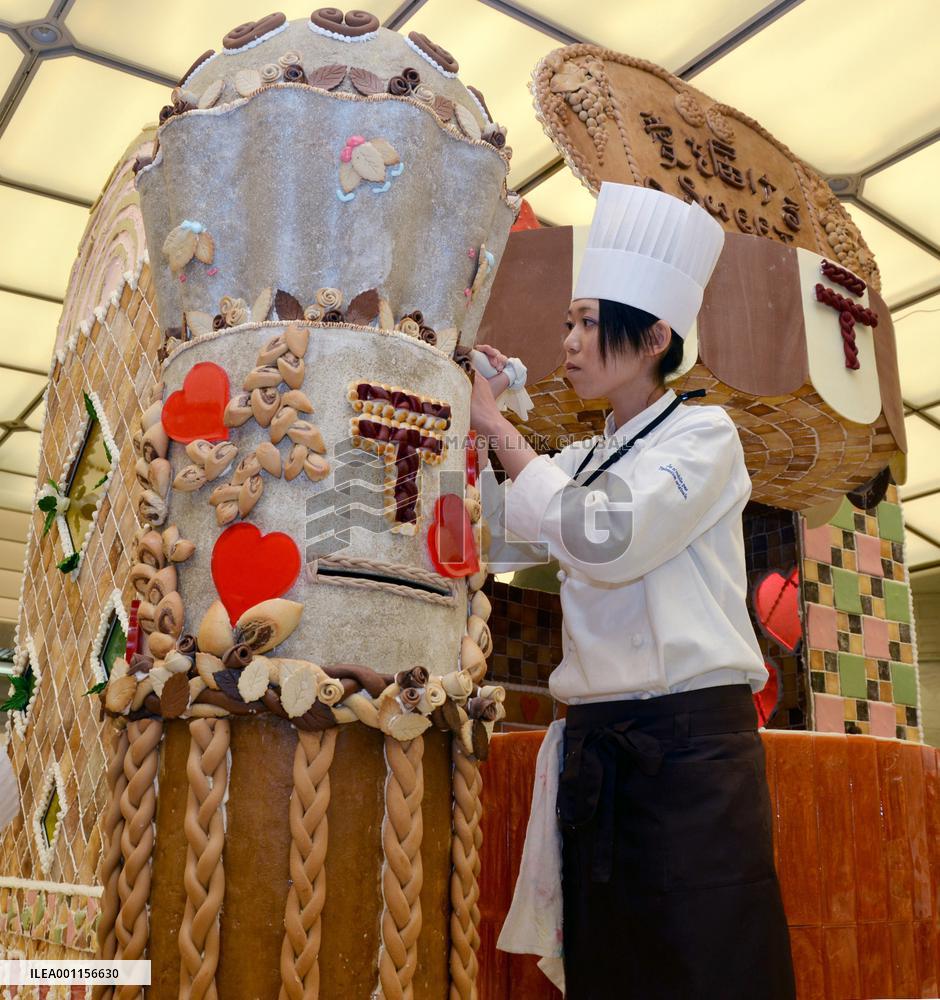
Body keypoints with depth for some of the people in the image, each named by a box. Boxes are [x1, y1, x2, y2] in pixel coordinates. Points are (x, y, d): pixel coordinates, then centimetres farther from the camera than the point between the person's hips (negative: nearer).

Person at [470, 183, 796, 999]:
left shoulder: (703, 435, -4)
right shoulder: (581, 461, 16)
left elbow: (604, 537, -19)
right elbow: (496, 543, 11)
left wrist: (497, 426, -11)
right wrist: (474, 427, 5)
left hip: (690, 743, -6)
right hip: (595, 748, 7)